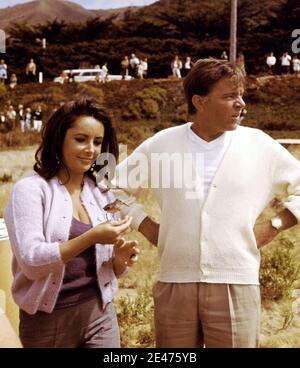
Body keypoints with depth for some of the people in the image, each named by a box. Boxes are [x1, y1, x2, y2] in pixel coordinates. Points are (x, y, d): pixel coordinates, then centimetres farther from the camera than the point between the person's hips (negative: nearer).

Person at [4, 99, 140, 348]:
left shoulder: (102, 194, 6)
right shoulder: (31, 189, -8)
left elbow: (110, 270, 11)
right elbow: (30, 261, -18)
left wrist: (120, 258, -11)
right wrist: (90, 237, -27)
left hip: (99, 313, 4)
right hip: (48, 320, -4)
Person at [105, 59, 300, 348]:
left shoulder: (259, 145, 2)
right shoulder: (161, 144, 4)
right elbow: (114, 185, 14)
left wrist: (274, 226, 0)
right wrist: (145, 226, 5)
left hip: (235, 285, -1)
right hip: (174, 284, 1)